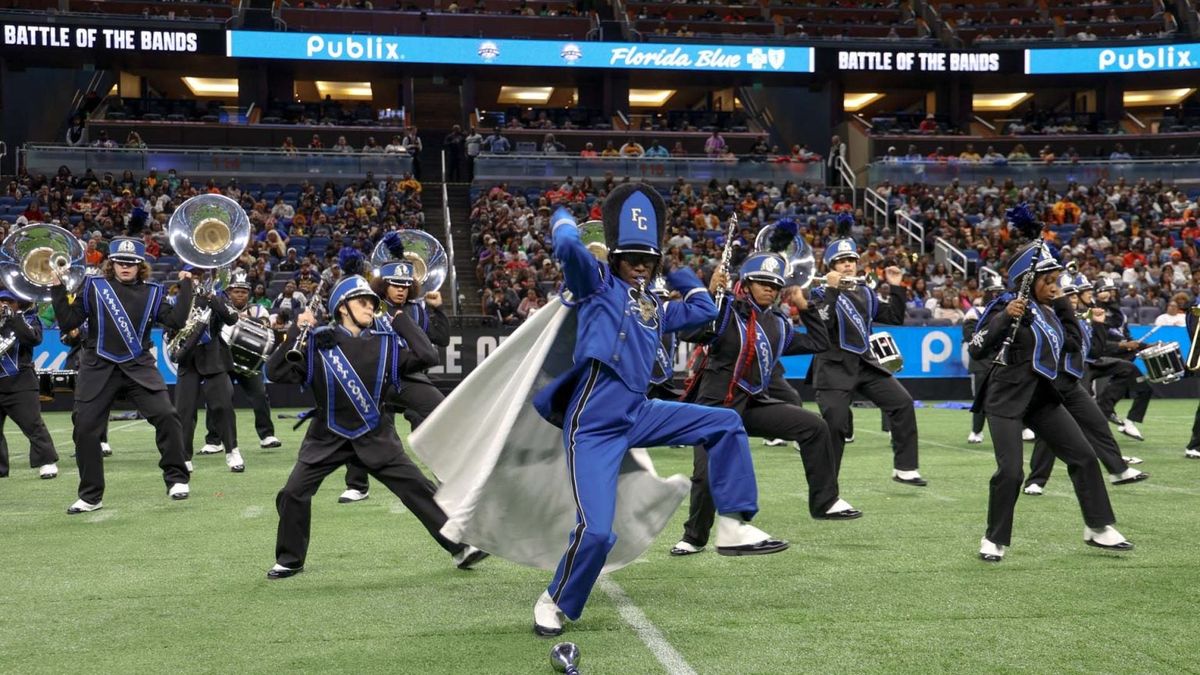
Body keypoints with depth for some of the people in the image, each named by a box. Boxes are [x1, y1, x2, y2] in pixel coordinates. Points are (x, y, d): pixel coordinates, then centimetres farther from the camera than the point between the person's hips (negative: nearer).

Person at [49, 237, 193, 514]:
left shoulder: (151, 292, 6)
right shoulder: (94, 287, 3)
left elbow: (176, 320, -4)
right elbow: (68, 322, 1)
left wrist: (185, 286, -5)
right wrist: (57, 289, -7)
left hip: (139, 367, 0)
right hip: (98, 369, 0)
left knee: (166, 416, -14)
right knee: (85, 428, 2)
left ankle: (176, 479, 4)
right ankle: (90, 496, 16)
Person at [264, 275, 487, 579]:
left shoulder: (387, 341, 0)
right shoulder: (317, 341, -6)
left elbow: (428, 357, -10)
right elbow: (276, 373, -10)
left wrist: (401, 320, -6)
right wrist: (295, 332, -18)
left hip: (376, 436, 1)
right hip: (328, 437, -1)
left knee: (418, 488, -3)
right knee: (293, 493, -5)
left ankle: (459, 546, 5)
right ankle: (290, 560, 16)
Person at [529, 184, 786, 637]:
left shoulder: (655, 310, 23)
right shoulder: (597, 283, 4)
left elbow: (704, 309, 31)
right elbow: (567, 248, -12)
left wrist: (676, 274, 30)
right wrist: (563, 220, 7)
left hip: (637, 416, 7)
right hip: (592, 426, -7)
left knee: (725, 423, 3)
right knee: (595, 532, -16)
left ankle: (733, 528, 3)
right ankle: (554, 602, 11)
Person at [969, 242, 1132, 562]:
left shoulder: (1049, 310, 10)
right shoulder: (1008, 306, -13)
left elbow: (1069, 343, 23)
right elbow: (978, 350, -20)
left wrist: (1065, 308, 13)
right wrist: (1005, 316, -30)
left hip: (1041, 396, 8)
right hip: (1006, 399, -8)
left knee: (1084, 456, 5)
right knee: (1010, 470, -13)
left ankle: (1098, 528, 17)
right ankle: (994, 540, 5)